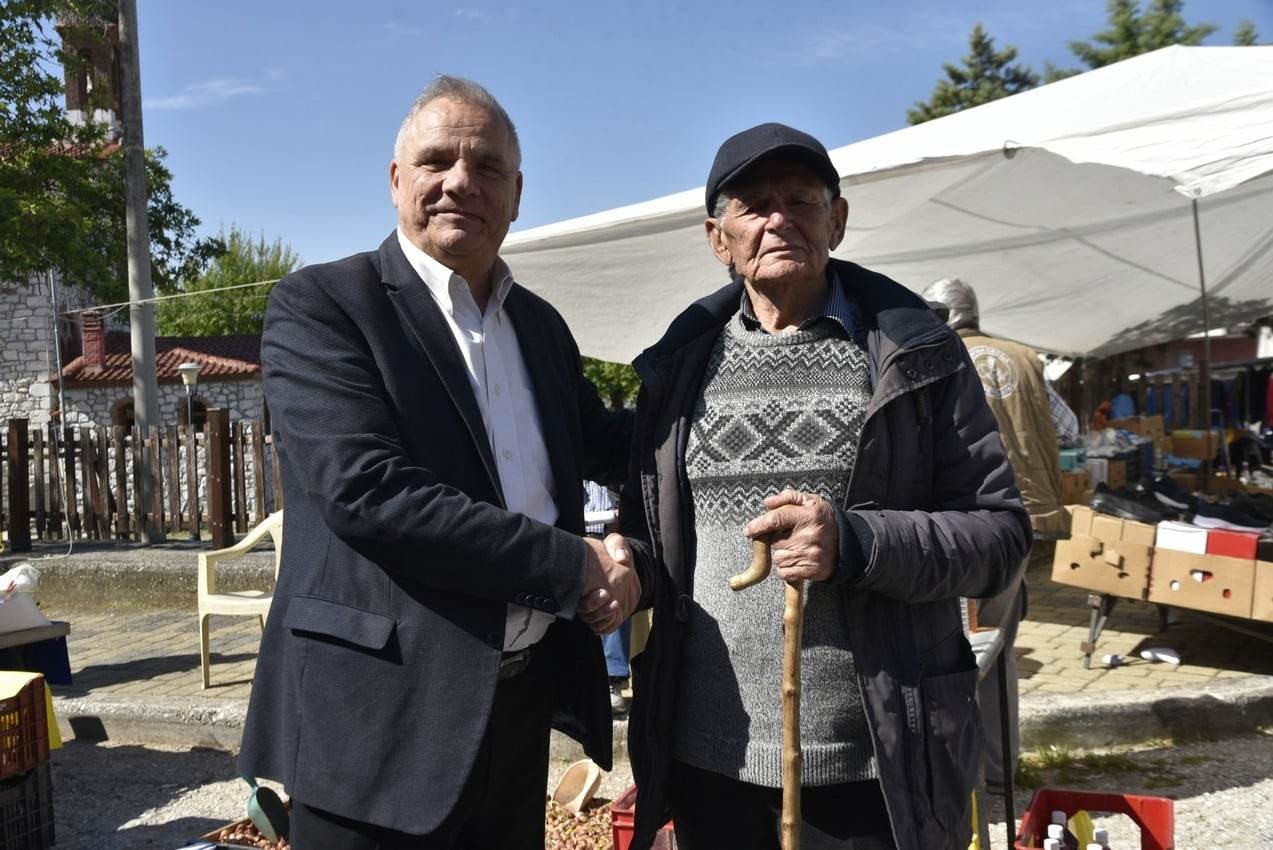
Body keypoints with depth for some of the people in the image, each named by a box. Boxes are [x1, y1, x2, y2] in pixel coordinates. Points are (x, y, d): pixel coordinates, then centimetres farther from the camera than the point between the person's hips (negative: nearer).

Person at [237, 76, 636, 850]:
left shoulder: (540, 323, 10)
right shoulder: (322, 305, -9)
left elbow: (605, 446, 22)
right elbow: (367, 491, -22)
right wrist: (573, 567, -18)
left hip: (519, 703, 6)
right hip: (381, 717, -6)